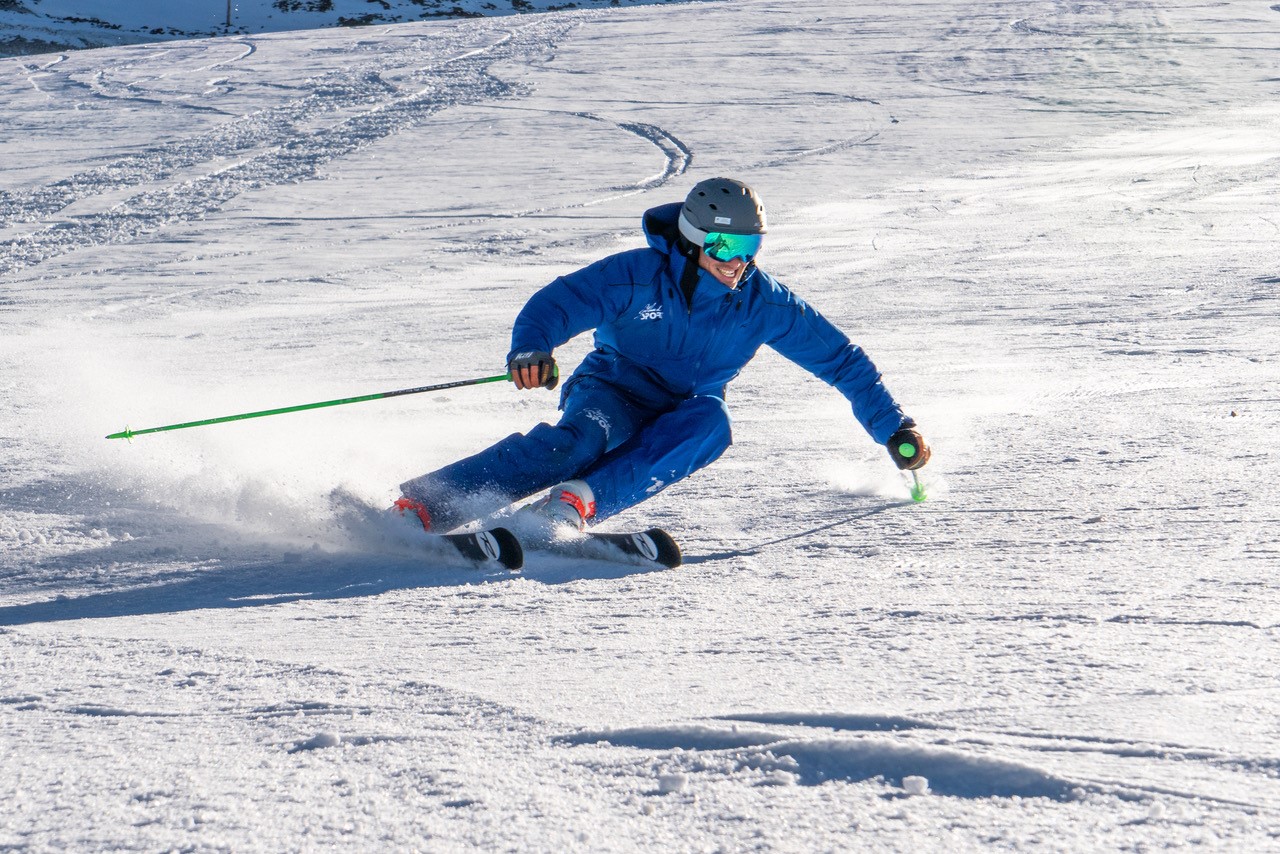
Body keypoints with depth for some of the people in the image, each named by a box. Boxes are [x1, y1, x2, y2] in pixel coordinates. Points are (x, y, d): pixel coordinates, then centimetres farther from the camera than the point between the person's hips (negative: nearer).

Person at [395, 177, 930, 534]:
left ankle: (578, 501, -47)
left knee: (710, 423, -33)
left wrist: (894, 428, 0)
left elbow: (838, 358, 1)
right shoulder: (640, 275, -16)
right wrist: (530, 352, -42)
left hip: (683, 416, 3)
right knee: (580, 439, -36)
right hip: (611, 393, -3)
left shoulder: (762, 304, -8)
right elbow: (555, 305, -20)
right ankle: (418, 508, -46)